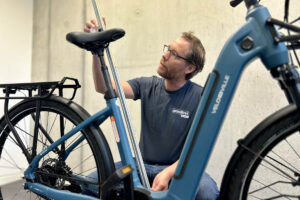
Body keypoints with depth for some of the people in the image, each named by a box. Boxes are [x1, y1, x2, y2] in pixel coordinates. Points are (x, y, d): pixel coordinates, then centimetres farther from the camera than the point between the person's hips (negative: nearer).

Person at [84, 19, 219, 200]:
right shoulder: (148, 86, 2)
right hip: (143, 164, 3)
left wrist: (168, 173, -26)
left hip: (178, 167, -3)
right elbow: (104, 87, -8)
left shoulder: (200, 97, -9)